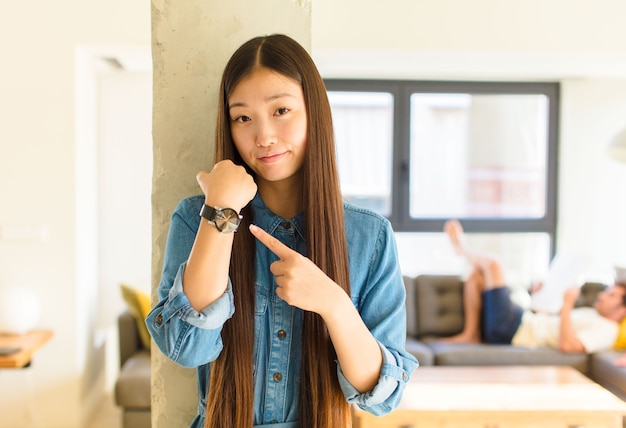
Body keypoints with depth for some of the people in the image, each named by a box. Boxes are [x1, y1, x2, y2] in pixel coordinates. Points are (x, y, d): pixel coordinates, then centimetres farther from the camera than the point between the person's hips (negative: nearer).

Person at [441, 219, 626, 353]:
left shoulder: (606, 330, -11)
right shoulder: (591, 314, 20)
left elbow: (567, 345, -29)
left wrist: (567, 306, -25)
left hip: (513, 331, -10)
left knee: (492, 264, -11)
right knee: (476, 274, 16)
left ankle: (462, 247, 24)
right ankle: (471, 334, 8)